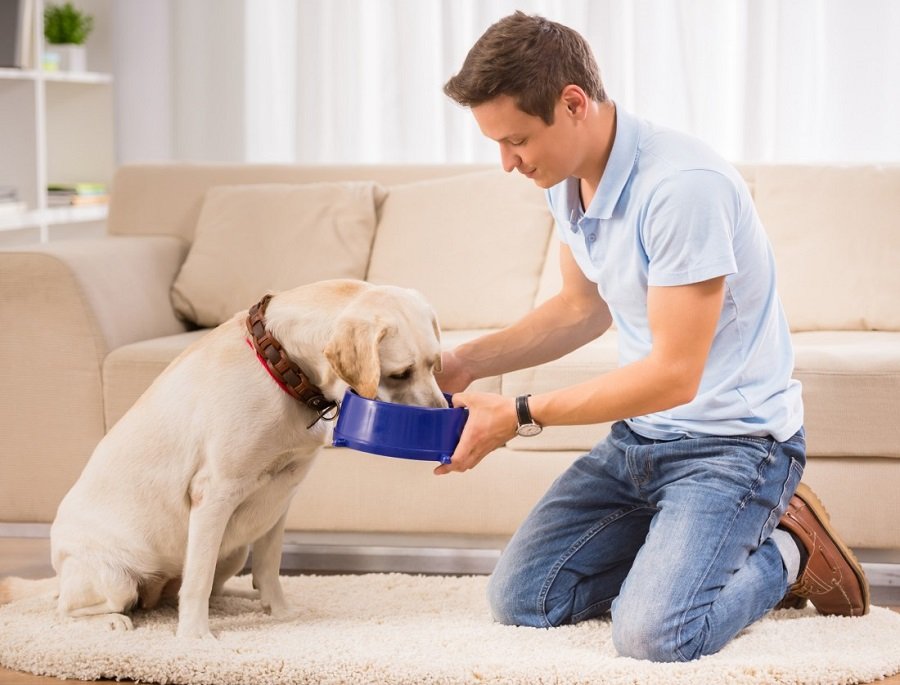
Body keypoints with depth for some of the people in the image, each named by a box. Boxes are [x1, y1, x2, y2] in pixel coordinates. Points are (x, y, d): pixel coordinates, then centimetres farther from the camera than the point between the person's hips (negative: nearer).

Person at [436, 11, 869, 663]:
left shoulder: (682, 186, -27)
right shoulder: (568, 179, 1)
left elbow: (673, 375, -25)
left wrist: (518, 415, -20)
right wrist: (466, 362, 4)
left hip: (734, 439, -8)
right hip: (639, 437, 9)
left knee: (655, 634, -26)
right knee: (521, 598, 1)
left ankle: (783, 549, 3)